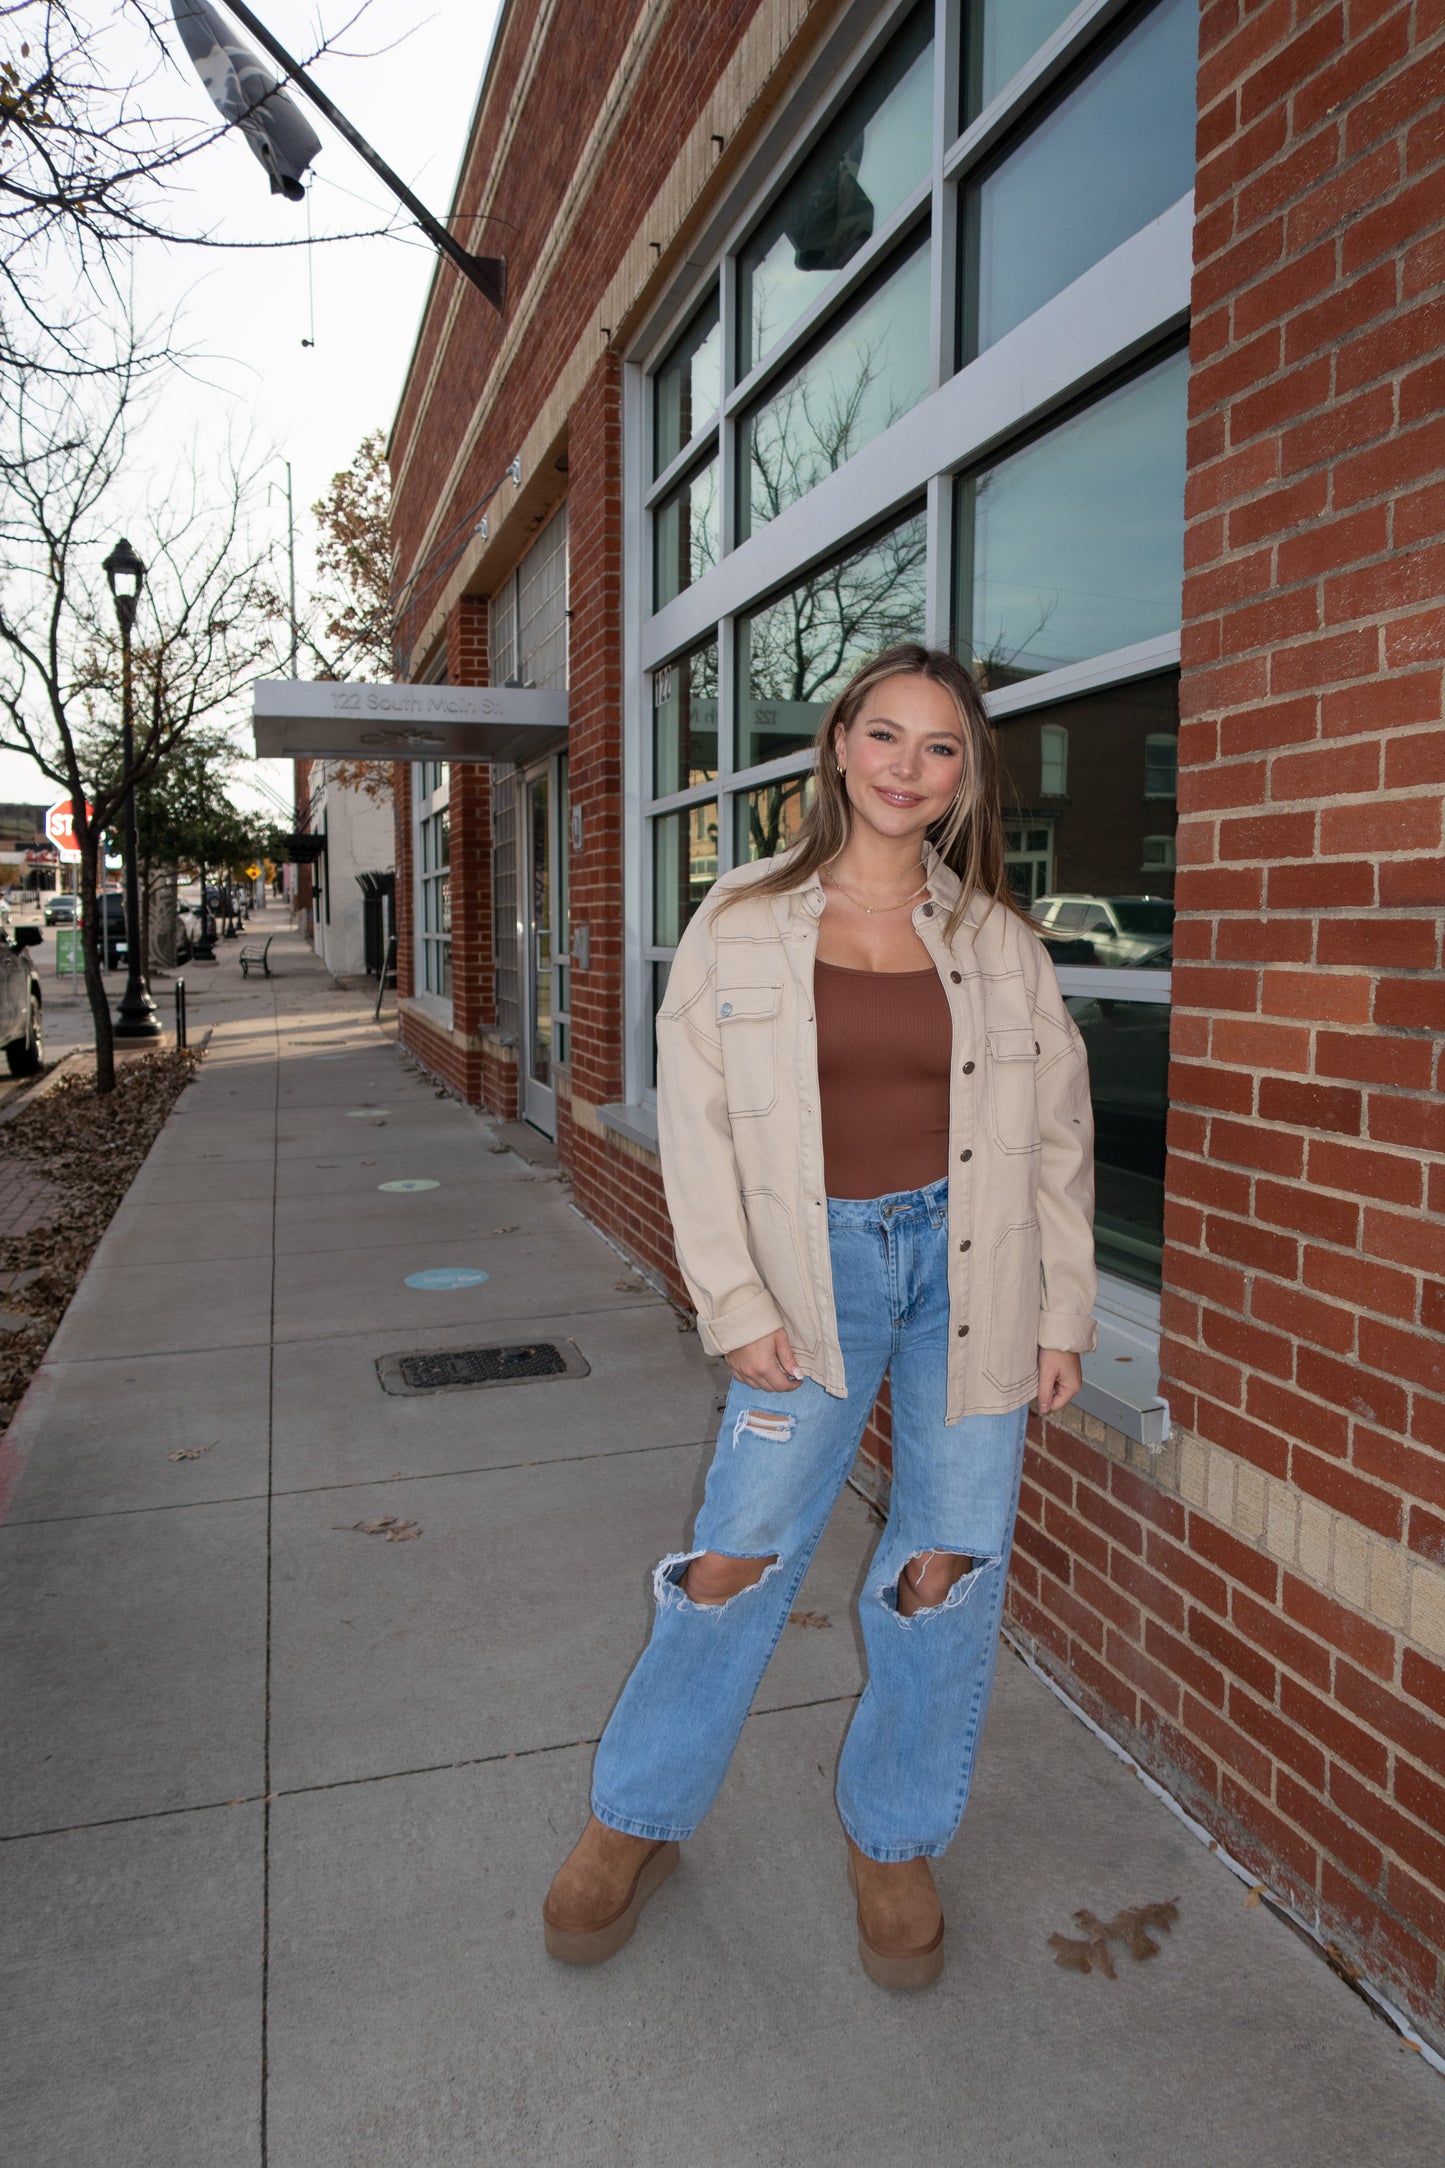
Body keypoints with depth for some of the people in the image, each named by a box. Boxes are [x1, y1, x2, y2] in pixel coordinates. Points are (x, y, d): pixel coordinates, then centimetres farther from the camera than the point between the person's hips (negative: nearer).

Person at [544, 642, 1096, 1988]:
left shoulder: (998, 938, 3)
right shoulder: (741, 925, -2)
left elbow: (1058, 1132, 6)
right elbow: (696, 1129, -3)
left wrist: (1063, 1316, 4)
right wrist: (739, 1308, -8)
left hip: (968, 1263, 2)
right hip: (815, 1265, -1)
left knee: (949, 1564, 9)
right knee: (739, 1556, 2)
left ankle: (894, 1841, 32)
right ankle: (637, 1821, 27)